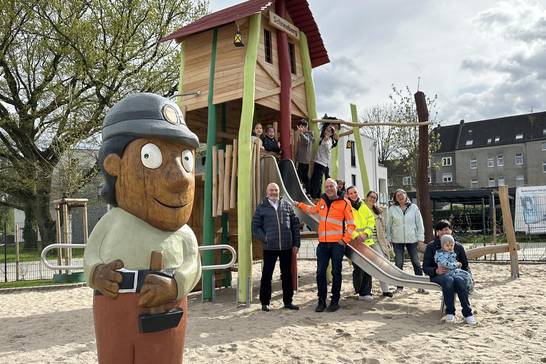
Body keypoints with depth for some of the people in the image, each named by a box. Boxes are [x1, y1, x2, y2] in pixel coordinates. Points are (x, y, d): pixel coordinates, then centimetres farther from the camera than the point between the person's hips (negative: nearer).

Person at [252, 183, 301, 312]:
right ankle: (265, 302, 15)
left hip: (287, 247, 2)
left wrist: (296, 243, 3)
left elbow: (295, 224, 9)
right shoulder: (261, 207, 3)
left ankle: (288, 301, 22)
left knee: (287, 275, 10)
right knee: (267, 275, 4)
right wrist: (265, 239, -10)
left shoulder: (287, 206, 9)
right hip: (269, 247, -2)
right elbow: (255, 227, 2)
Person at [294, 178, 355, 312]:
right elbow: (312, 210, 35)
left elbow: (351, 224, 0)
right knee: (320, 272, 3)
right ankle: (321, 301, 14)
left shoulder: (344, 203, -1)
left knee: (336, 273, 5)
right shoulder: (322, 202, 13)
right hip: (323, 244, 4)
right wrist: (300, 205, 33)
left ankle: (335, 301, 15)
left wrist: (345, 240, -8)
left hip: (337, 244, -4)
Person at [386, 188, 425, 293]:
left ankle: (420, 285, 12)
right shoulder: (392, 209, 2)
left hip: (412, 239, 0)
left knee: (416, 262, 3)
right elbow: (388, 225, 5)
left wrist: (420, 238, 0)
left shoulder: (414, 207, 3)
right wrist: (388, 239, 3)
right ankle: (399, 286, 12)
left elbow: (419, 223, 4)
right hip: (397, 241, 0)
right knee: (399, 263, 3)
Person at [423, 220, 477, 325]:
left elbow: (465, 265, 18)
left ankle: (467, 313, -29)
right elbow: (425, 267, 2)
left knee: (459, 280, -35)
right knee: (448, 279, -37)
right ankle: (450, 312, -28)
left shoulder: (458, 246, 16)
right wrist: (436, 271, -19)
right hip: (438, 276, -2)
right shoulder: (431, 246, 8)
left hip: (455, 273, 2)